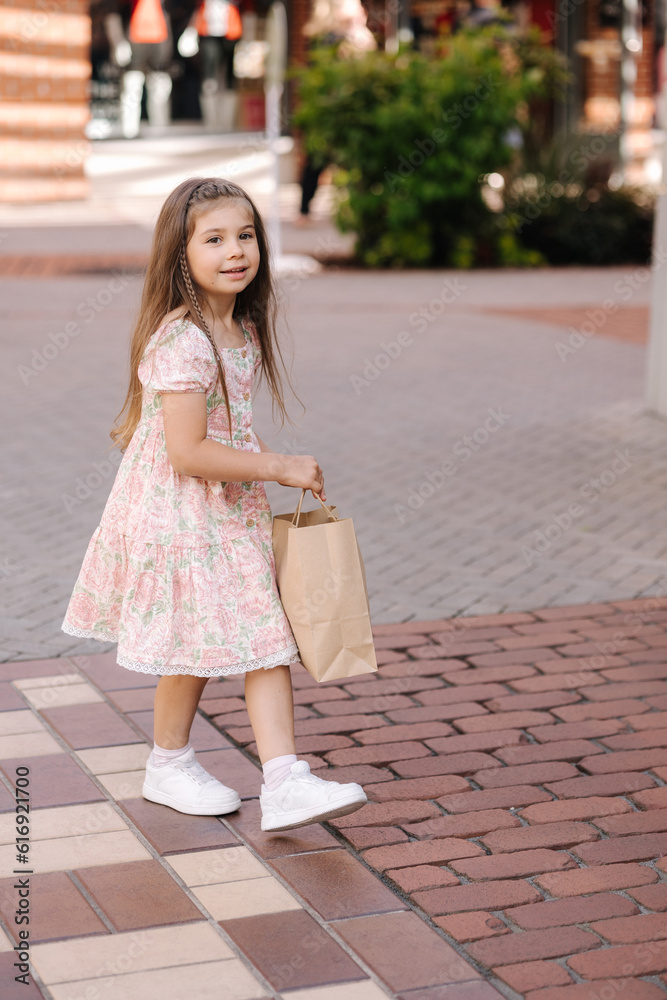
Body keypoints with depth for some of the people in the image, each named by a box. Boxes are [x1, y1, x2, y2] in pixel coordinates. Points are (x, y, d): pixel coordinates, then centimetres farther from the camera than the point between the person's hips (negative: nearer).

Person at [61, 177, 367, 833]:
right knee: (197, 644, 7)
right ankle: (168, 766, 30)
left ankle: (284, 784, 4)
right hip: (177, 514, -8)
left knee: (267, 638, 2)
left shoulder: (242, 329, 6)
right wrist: (279, 467, -21)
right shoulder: (181, 341, -23)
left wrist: (279, 464, 7)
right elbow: (188, 451, -26)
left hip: (235, 510, 8)